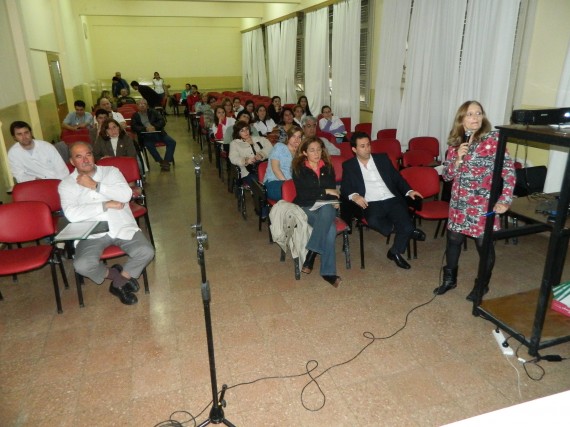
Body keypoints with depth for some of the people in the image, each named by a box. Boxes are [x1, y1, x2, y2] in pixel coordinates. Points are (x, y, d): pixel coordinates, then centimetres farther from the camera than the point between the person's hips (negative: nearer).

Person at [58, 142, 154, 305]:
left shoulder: (111, 171, 9)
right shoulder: (66, 185, 4)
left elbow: (126, 194, -9)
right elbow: (72, 214, -14)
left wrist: (95, 185, -10)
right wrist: (107, 204, -13)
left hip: (122, 228, 1)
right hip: (92, 233, -1)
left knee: (146, 252, -22)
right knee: (82, 265, -27)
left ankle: (119, 281, 5)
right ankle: (116, 275, 5)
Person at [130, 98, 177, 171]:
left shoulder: (152, 112, 15)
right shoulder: (135, 116, 12)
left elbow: (162, 121, 3)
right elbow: (133, 127, -3)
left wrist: (155, 127, -17)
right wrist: (145, 129, -20)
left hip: (158, 132, 2)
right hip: (146, 135, -2)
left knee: (172, 142, -20)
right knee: (149, 145, -35)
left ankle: (166, 162, -17)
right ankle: (161, 162, -20)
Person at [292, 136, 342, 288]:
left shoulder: (328, 167, 14)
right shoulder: (299, 168, 1)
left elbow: (333, 189, 13)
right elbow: (303, 193, -9)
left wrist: (334, 201, -9)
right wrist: (325, 191, -9)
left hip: (326, 206, 3)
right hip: (306, 207, -3)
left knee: (327, 210, -36)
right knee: (330, 228, -31)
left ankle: (311, 253, -33)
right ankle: (328, 272, -27)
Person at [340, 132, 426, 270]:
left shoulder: (382, 158, 16)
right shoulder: (349, 165, 10)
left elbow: (397, 178, 18)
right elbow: (345, 188, 3)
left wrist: (408, 191, 0)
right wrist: (353, 195, -19)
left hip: (392, 200, 3)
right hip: (371, 204, -2)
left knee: (407, 226, -21)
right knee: (373, 221, -37)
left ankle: (395, 251, 9)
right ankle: (407, 231, -10)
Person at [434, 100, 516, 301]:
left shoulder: (493, 139, -9)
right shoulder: (455, 143, 5)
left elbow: (508, 171, -12)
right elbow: (447, 175, 5)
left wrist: (504, 200, -20)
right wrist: (458, 159, -13)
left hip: (483, 204, -4)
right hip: (459, 203, 4)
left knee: (484, 245, 7)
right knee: (453, 240, 12)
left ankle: (482, 285, 28)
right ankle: (449, 279, 32)